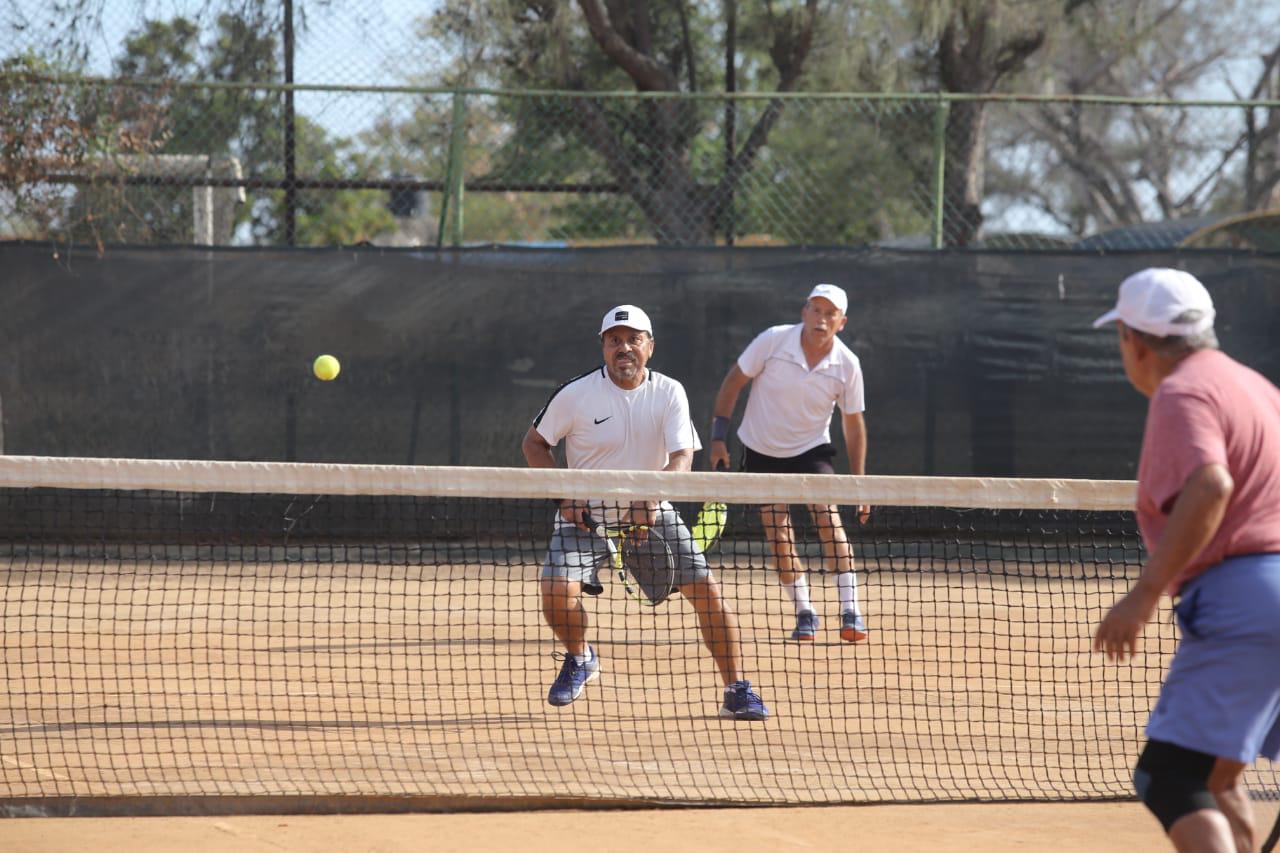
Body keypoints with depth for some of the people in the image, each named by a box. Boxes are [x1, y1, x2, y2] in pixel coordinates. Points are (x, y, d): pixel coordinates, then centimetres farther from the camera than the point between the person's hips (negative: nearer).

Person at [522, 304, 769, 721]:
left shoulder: (669, 393, -8)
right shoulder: (576, 394, -11)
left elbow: (683, 458, -18)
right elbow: (534, 443, 1)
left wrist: (649, 498, -37)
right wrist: (564, 495, -12)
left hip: (652, 512, 1)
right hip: (586, 515, -1)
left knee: (707, 590, -11)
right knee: (557, 592, -23)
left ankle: (736, 691, 3)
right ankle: (579, 657, 11)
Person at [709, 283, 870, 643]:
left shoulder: (847, 365, -12)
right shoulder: (773, 341, -17)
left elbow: (854, 423, 0)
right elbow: (734, 381, -5)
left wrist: (858, 480, -1)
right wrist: (719, 435, -8)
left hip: (811, 450, 0)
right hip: (761, 451, 0)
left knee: (828, 516, -22)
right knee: (780, 540, -4)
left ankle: (850, 613, -23)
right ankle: (805, 614, 14)